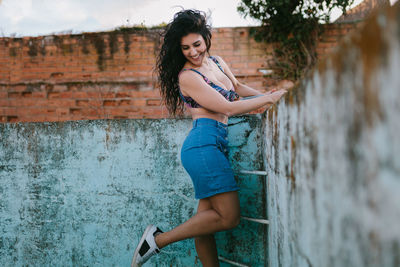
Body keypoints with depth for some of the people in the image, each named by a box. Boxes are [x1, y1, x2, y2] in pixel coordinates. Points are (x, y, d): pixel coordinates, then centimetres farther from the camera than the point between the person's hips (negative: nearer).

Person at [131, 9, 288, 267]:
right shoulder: (187, 76, -8)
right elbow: (228, 108, -10)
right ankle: (158, 239, -6)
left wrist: (265, 95, 21)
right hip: (204, 143, -8)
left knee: (207, 219, 6)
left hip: (215, 145, 8)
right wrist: (270, 98, -5)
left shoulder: (217, 62, 18)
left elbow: (238, 87, 37)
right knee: (229, 217, -10)